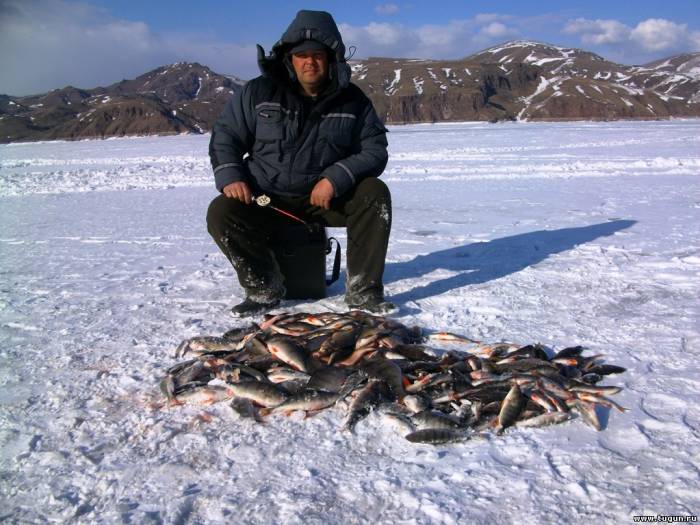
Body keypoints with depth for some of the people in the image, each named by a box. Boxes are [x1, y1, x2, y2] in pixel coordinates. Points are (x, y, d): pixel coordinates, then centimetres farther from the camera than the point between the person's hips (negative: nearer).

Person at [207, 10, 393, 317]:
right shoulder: (259, 92, -3)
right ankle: (264, 288, -7)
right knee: (221, 214, -26)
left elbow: (374, 150, -4)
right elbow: (225, 136, 3)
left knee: (375, 194, -24)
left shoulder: (352, 100, -2)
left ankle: (363, 291, -16)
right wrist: (230, 176, -15)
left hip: (328, 197, 1)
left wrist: (336, 179, -21)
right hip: (266, 198, 0)